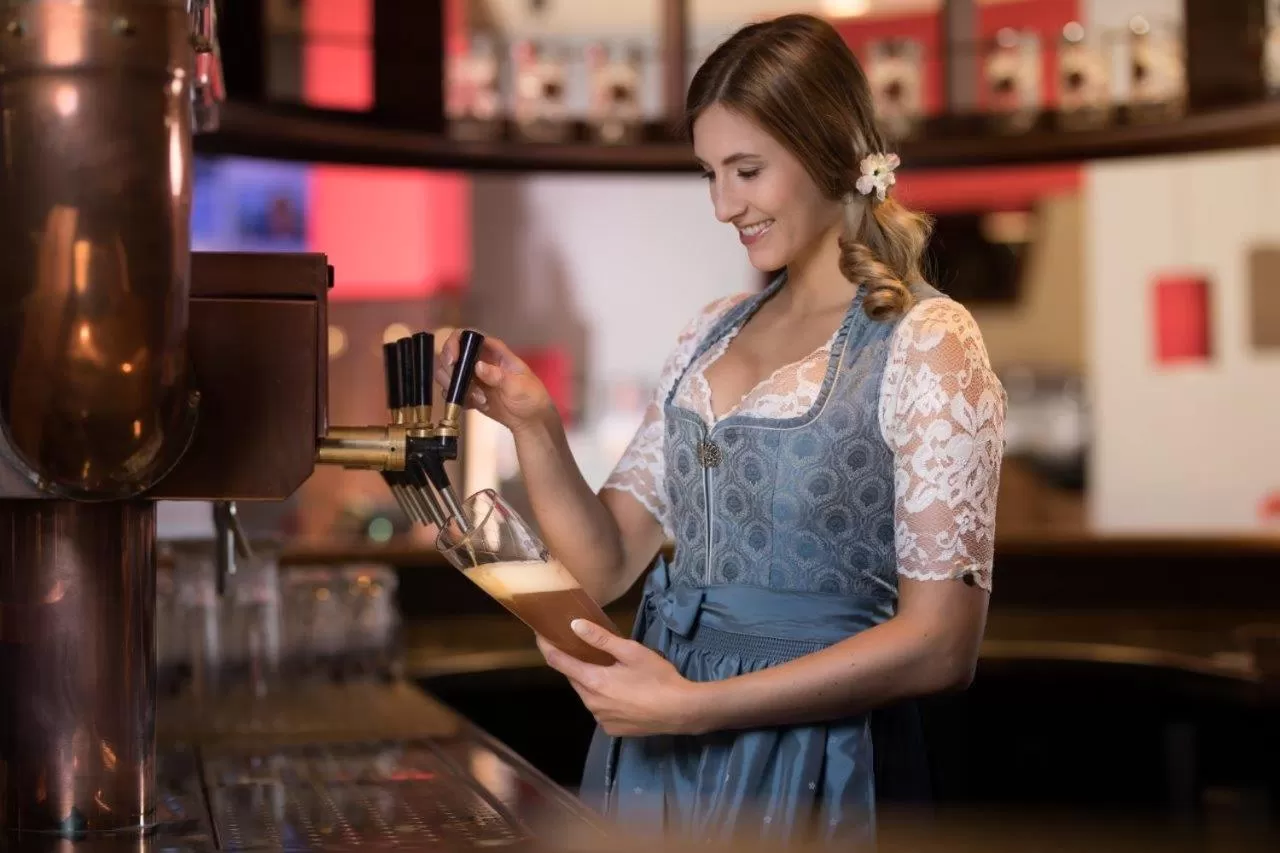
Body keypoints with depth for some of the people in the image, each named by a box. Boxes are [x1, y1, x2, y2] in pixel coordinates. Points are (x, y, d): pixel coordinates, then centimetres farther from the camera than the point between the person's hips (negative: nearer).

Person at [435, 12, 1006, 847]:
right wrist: (535, 427, -10)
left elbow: (941, 643, -17)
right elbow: (607, 566, 6)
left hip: (800, 764, -6)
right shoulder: (712, 333, 7)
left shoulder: (928, 345, -12)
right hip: (655, 748, 6)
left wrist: (697, 707, -20)